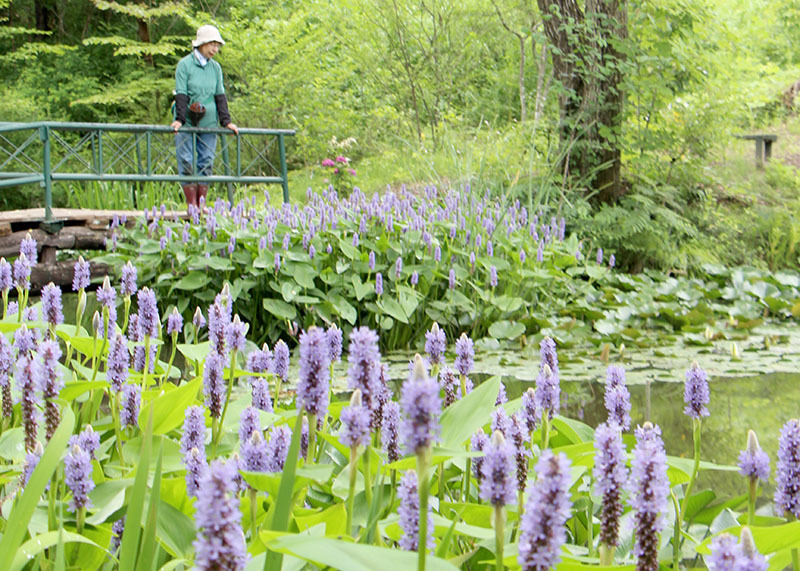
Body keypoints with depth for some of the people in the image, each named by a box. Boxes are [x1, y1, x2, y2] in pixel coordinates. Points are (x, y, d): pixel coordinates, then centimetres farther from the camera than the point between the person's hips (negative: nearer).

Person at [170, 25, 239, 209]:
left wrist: (226, 121, 2)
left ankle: (202, 203, 8)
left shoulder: (215, 68, 10)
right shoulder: (185, 64, -3)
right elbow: (181, 94, -8)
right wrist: (179, 119, -16)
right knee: (186, 162, -4)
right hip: (187, 123, -4)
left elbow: (220, 95, 10)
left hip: (208, 123, 4)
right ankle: (191, 204, 0)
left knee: (206, 162, 3)